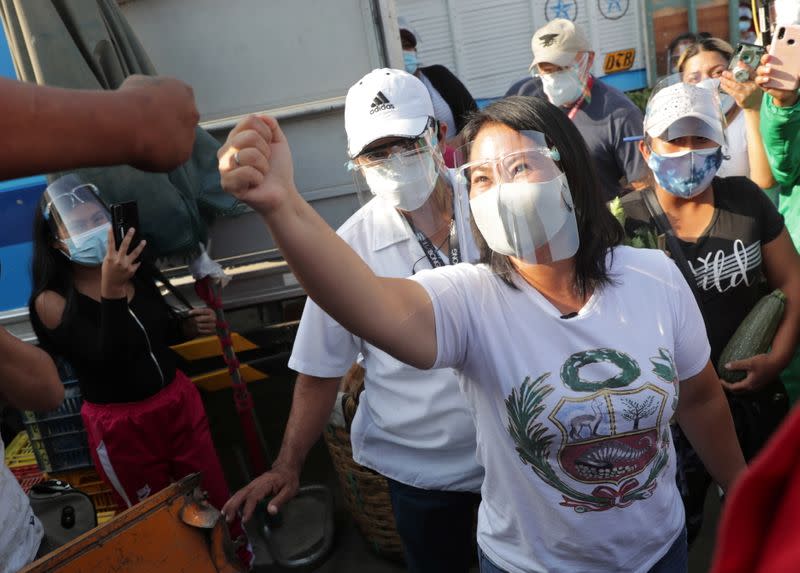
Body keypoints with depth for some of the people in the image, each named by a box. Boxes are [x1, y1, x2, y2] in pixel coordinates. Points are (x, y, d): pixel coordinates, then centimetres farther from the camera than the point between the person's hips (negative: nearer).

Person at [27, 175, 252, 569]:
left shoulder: (133, 269, -1)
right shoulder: (51, 301, -15)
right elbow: (109, 360, -27)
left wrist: (188, 327, -5)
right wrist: (111, 292, -36)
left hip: (178, 401, 5)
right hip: (121, 425, -4)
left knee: (215, 500, 17)